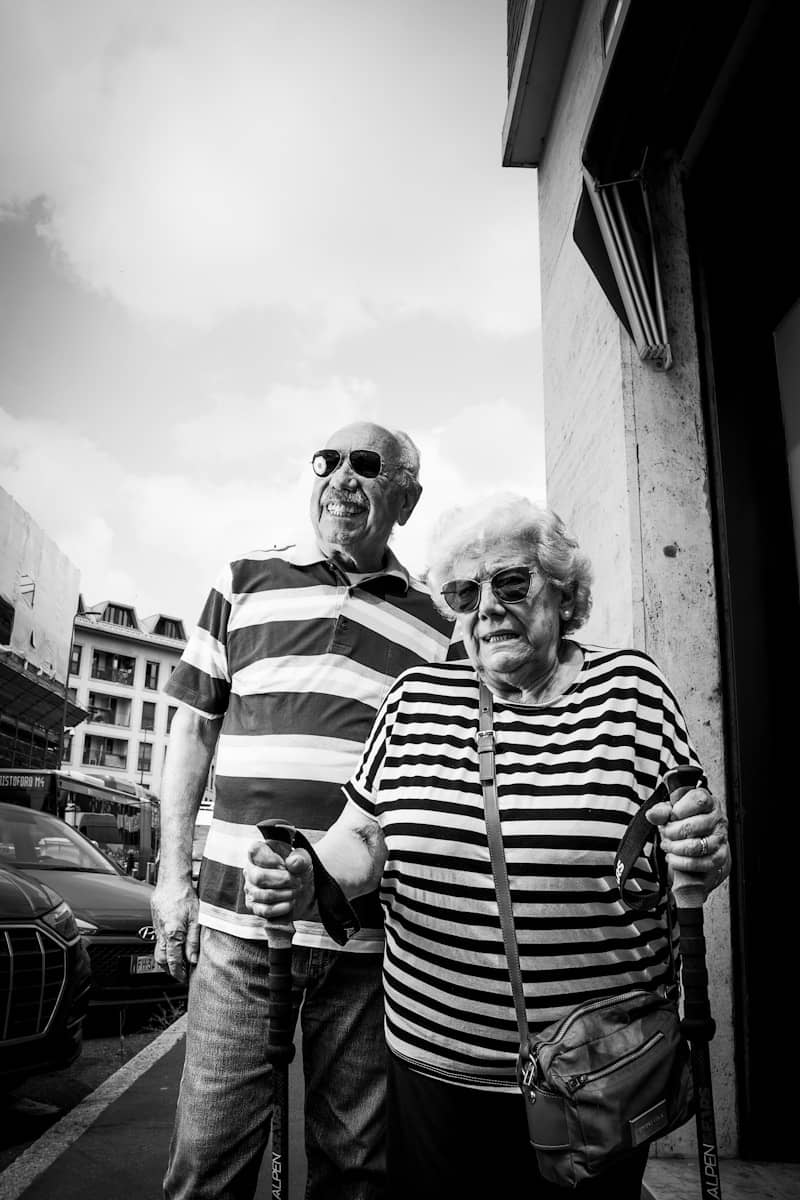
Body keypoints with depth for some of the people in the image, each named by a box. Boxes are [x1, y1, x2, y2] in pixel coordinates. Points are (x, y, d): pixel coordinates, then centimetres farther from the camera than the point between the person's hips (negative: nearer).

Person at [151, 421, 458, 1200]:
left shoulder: (435, 627, 7)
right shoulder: (244, 584, 7)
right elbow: (192, 731, 9)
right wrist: (174, 872, 3)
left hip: (371, 936, 1)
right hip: (239, 921, 0)